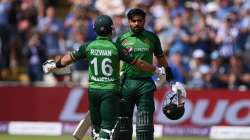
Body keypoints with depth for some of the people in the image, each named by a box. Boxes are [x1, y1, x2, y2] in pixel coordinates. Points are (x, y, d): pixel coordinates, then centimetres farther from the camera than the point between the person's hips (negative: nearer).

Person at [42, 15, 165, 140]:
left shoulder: (88, 47, -1)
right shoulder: (116, 48, -9)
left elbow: (70, 58, 11)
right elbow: (138, 63, -5)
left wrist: (55, 65, 30)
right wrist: (156, 70, 10)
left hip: (93, 90, 3)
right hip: (110, 91, -3)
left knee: (96, 124, 14)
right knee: (107, 125, -4)